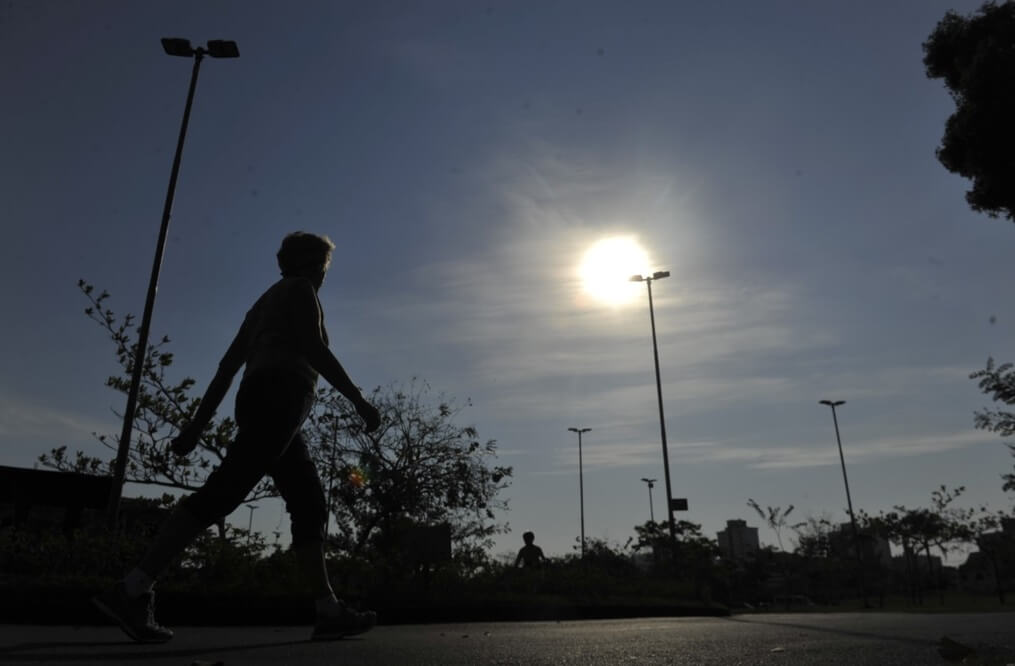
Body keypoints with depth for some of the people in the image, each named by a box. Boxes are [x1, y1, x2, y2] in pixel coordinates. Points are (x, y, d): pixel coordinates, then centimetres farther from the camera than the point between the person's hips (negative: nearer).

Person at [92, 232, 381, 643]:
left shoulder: (265, 302, 29)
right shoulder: (300, 289, 6)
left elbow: (227, 366, 21)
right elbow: (314, 349, -10)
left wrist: (197, 425, 17)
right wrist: (359, 400, -11)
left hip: (259, 402, 9)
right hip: (280, 398, -9)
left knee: (310, 504, 4)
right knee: (224, 491, -18)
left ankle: (329, 612, 0)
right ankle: (131, 591, -22)